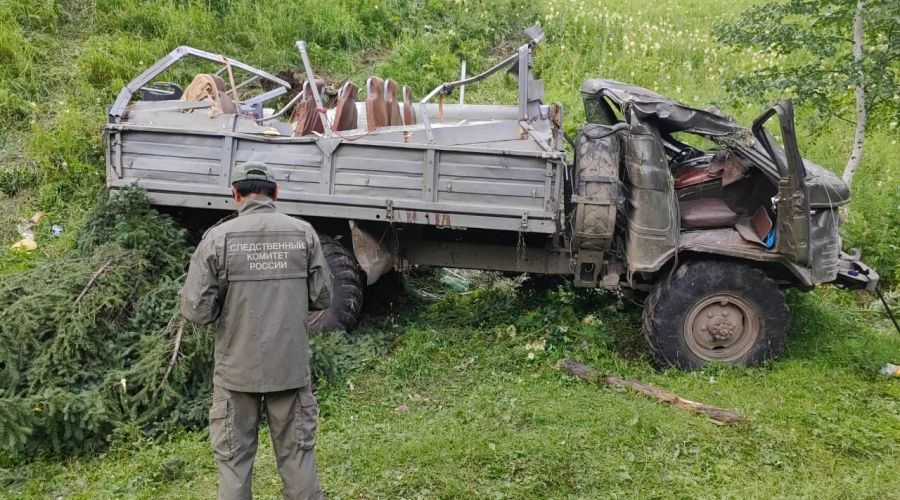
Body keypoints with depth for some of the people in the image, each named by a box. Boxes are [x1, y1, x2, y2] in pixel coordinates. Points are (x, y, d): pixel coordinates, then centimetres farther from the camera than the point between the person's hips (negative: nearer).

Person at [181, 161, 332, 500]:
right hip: (291, 366, 2)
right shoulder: (303, 233, -3)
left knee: (234, 457, 12)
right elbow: (322, 298, 2)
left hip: (237, 369, -1)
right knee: (298, 452, 14)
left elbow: (196, 310, -9)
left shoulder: (218, 237, -9)